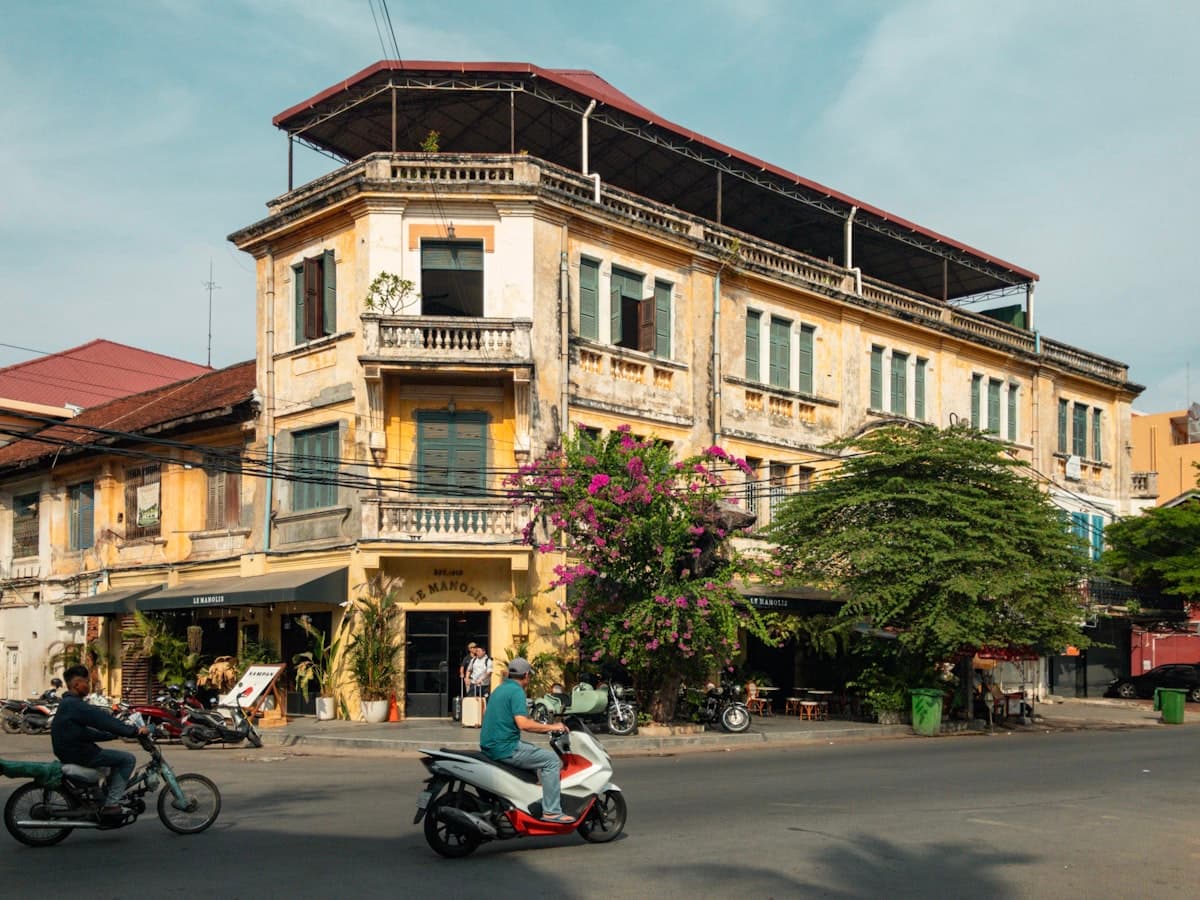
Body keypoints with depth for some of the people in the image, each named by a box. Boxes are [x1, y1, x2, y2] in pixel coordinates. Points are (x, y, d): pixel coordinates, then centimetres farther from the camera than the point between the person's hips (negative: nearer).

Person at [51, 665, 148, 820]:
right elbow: (103, 720, -22)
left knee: (117, 758, 26)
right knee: (127, 759, -8)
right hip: (79, 755, -10)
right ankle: (111, 804, -10)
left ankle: (103, 799, 29)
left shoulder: (67, 704, 15)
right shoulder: (75, 705, -18)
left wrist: (115, 734, 18)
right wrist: (135, 731, -18)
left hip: (69, 753, 10)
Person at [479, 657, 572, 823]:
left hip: (490, 747, 10)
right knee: (552, 759, -6)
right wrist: (550, 727, -13)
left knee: (532, 749, 31)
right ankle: (551, 812, -11)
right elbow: (523, 723, -24)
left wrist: (545, 728, 26)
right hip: (505, 749, -10)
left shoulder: (500, 689, 18)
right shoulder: (517, 691, -12)